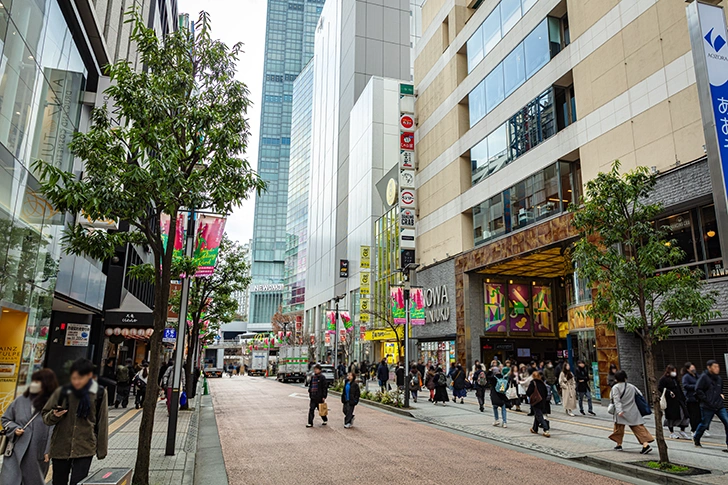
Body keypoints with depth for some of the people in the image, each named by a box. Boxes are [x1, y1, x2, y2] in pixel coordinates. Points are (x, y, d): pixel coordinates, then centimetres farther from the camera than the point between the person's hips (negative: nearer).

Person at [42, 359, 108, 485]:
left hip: (85, 449, -2)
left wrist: (101, 449, 4)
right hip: (60, 447, 3)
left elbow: (102, 423, 2)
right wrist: (54, 415, -14)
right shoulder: (62, 392, -1)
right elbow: (45, 417, 9)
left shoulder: (99, 394, -3)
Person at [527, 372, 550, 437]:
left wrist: (526, 389, 5)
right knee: (537, 415, 20)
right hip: (543, 402, 6)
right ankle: (535, 429, 31)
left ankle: (546, 430, -15)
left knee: (539, 416, -4)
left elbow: (528, 393, -16)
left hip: (536, 402, -6)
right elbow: (546, 393, 8)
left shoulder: (532, 383, -13)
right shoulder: (542, 383, 3)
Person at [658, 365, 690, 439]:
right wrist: (669, 392, -23)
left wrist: (683, 399, 16)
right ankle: (672, 433, 10)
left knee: (684, 414, 0)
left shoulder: (675, 379, 19)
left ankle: (682, 431, 13)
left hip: (678, 400, 7)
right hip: (670, 401, -7)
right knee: (671, 416, -1)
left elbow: (679, 390, 23)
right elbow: (660, 388, -15)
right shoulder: (663, 379, -6)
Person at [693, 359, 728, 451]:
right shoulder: (704, 377, -10)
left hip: (720, 406, 6)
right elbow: (698, 390, -13)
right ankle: (696, 438, 29)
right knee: (704, 424, 5)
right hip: (707, 407, -6)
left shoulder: (719, 378, 12)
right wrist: (706, 400, -16)